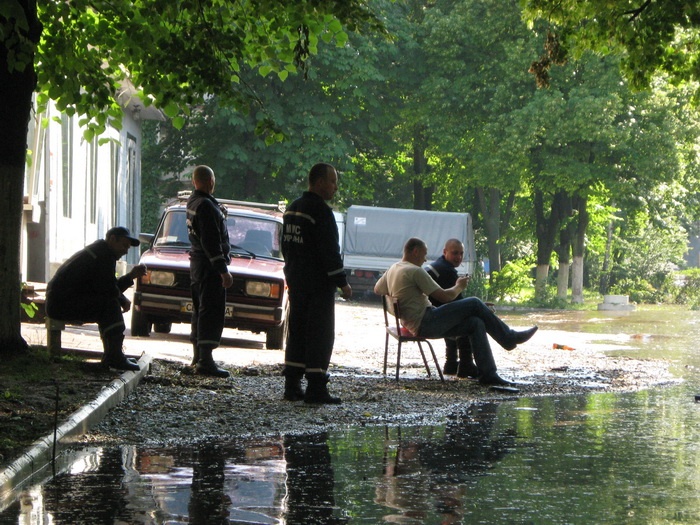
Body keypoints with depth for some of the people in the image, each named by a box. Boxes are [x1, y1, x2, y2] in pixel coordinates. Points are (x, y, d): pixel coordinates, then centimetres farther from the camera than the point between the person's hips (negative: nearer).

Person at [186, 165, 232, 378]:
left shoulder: (193, 202, 12)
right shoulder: (206, 206, -20)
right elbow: (212, 242, -23)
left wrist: (220, 213, 20)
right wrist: (223, 271, -23)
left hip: (197, 263, 10)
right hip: (209, 265, -10)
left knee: (201, 310, 18)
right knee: (212, 312, -11)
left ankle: (198, 356, 27)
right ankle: (205, 361, -15)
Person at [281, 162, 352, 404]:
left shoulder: (293, 208, 12)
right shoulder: (320, 211, -16)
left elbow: (286, 245, 19)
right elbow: (329, 251, -18)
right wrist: (342, 283, -13)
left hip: (296, 281, 9)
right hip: (319, 284, -9)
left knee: (297, 331, 12)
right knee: (320, 334, -6)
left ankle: (292, 386, 12)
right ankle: (316, 389, -8)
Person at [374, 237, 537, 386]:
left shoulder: (392, 269, 14)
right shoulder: (415, 271, -15)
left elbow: (377, 290, 32)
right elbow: (444, 296, -14)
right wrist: (459, 286, 6)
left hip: (415, 326, 10)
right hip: (425, 323, -10)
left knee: (476, 324, 5)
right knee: (474, 303, -9)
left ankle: (488, 374, -1)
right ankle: (509, 337, 6)